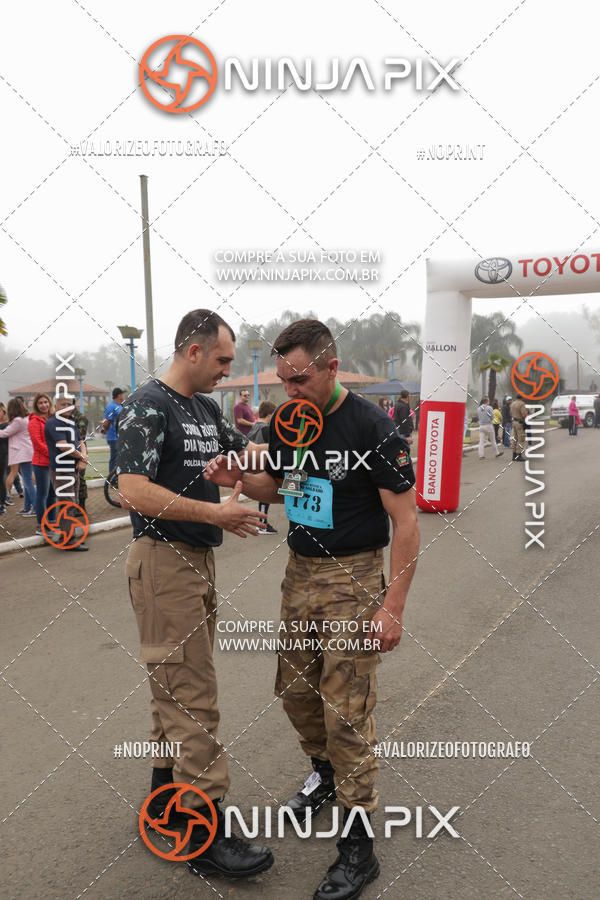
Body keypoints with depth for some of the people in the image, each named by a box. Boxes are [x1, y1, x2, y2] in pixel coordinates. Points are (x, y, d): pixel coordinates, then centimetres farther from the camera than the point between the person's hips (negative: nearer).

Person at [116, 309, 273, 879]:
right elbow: (134, 491, -22)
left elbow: (246, 452, 23)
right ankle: (205, 833, 6)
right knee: (191, 693, -5)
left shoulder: (207, 408, 12)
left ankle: (168, 791, 34)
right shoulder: (148, 406, -14)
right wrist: (216, 513, -23)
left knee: (176, 683, 18)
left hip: (198, 558, 9)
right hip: (163, 560, -9)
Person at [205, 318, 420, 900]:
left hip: (353, 579, -6)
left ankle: (358, 846, 18)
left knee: (346, 710, 0)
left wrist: (393, 606, -18)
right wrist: (236, 480, -5)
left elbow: (405, 519, -15)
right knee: (295, 690, 18)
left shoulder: (371, 428, -17)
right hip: (299, 573, 7)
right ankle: (325, 772, 46)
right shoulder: (285, 423, 3)